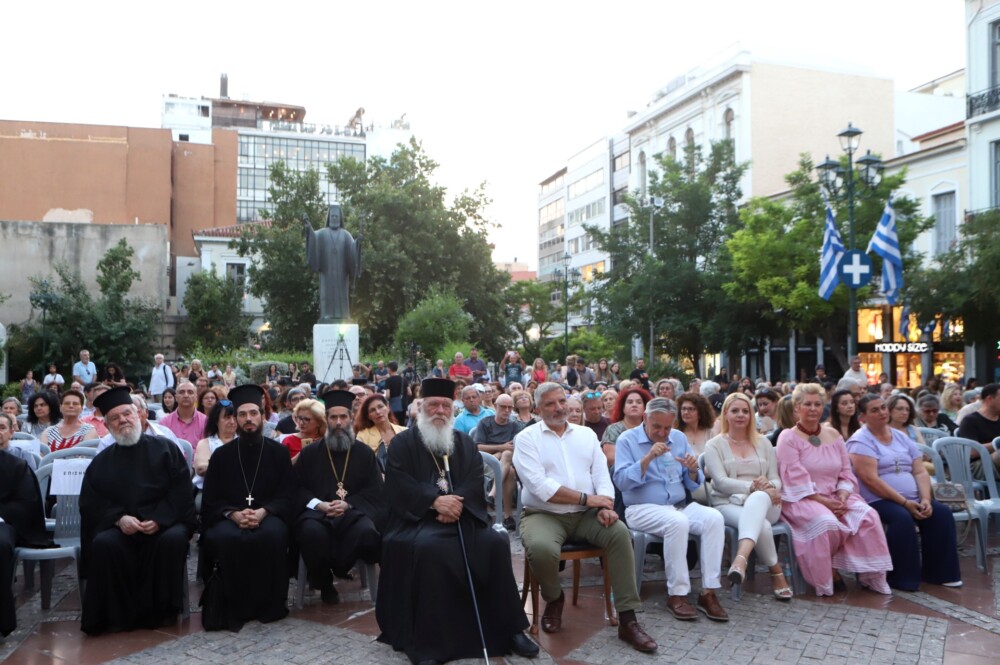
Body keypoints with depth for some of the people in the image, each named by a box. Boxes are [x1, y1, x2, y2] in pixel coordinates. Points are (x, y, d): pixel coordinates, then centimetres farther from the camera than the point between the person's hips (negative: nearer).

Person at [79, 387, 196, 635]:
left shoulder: (165, 449, 6)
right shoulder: (101, 462, 13)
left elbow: (181, 491, -1)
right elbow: (91, 504, 6)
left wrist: (159, 519, -16)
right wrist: (118, 519, -14)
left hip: (164, 523, -2)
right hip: (119, 526, 2)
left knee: (173, 539, -34)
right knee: (103, 544, -31)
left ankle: (160, 609, -16)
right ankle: (117, 613, -15)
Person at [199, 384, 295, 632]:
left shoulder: (278, 452, 7)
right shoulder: (221, 455, 10)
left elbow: (286, 496, 2)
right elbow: (210, 500, 6)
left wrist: (262, 512, -18)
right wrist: (234, 514, -15)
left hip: (268, 516, -1)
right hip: (229, 517, 1)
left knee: (273, 535, -35)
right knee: (222, 538, -34)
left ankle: (269, 604, -16)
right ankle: (232, 606, -17)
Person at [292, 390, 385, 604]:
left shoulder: (364, 452, 12)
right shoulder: (310, 453, 13)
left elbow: (374, 491, 5)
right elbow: (297, 488, 6)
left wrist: (348, 504, -12)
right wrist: (319, 504, -12)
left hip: (354, 511, 0)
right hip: (317, 511, 0)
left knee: (367, 531, -36)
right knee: (312, 531, -37)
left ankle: (334, 570, -7)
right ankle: (323, 579, -7)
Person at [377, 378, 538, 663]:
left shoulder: (465, 443, 17)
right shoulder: (403, 443, 6)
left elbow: (476, 481, 2)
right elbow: (398, 484, -8)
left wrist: (457, 503, -19)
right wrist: (435, 500, -22)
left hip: (460, 515, 3)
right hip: (417, 518, -3)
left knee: (496, 543, -23)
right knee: (430, 547, -36)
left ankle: (509, 629, -11)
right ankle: (427, 639, -26)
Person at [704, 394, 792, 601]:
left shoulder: (763, 443, 19)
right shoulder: (714, 445, 7)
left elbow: (776, 480, 12)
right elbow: (721, 482, -7)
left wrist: (769, 487, -13)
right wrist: (752, 486, -21)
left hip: (764, 503, 1)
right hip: (728, 504, -1)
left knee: (758, 498, -40)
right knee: (761, 525, -37)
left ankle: (741, 559, -58)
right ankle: (777, 573, -15)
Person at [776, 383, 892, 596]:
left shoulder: (833, 435, 13)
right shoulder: (788, 438, -4)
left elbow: (846, 474, 10)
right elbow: (796, 480, -13)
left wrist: (842, 498, -9)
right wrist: (824, 502, -19)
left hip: (836, 497, 6)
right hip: (802, 500, -5)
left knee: (869, 515, -21)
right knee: (827, 523, -34)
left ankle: (870, 574, -7)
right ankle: (825, 575, -10)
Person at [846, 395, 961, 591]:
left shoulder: (902, 438, 15)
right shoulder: (861, 441, -8)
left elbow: (920, 472, 9)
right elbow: (870, 479, -18)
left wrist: (925, 499, -9)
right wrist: (905, 503, -20)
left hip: (911, 500, 7)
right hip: (878, 500, -7)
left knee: (942, 513, -14)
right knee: (902, 518, -32)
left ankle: (938, 573, -2)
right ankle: (901, 578, -19)